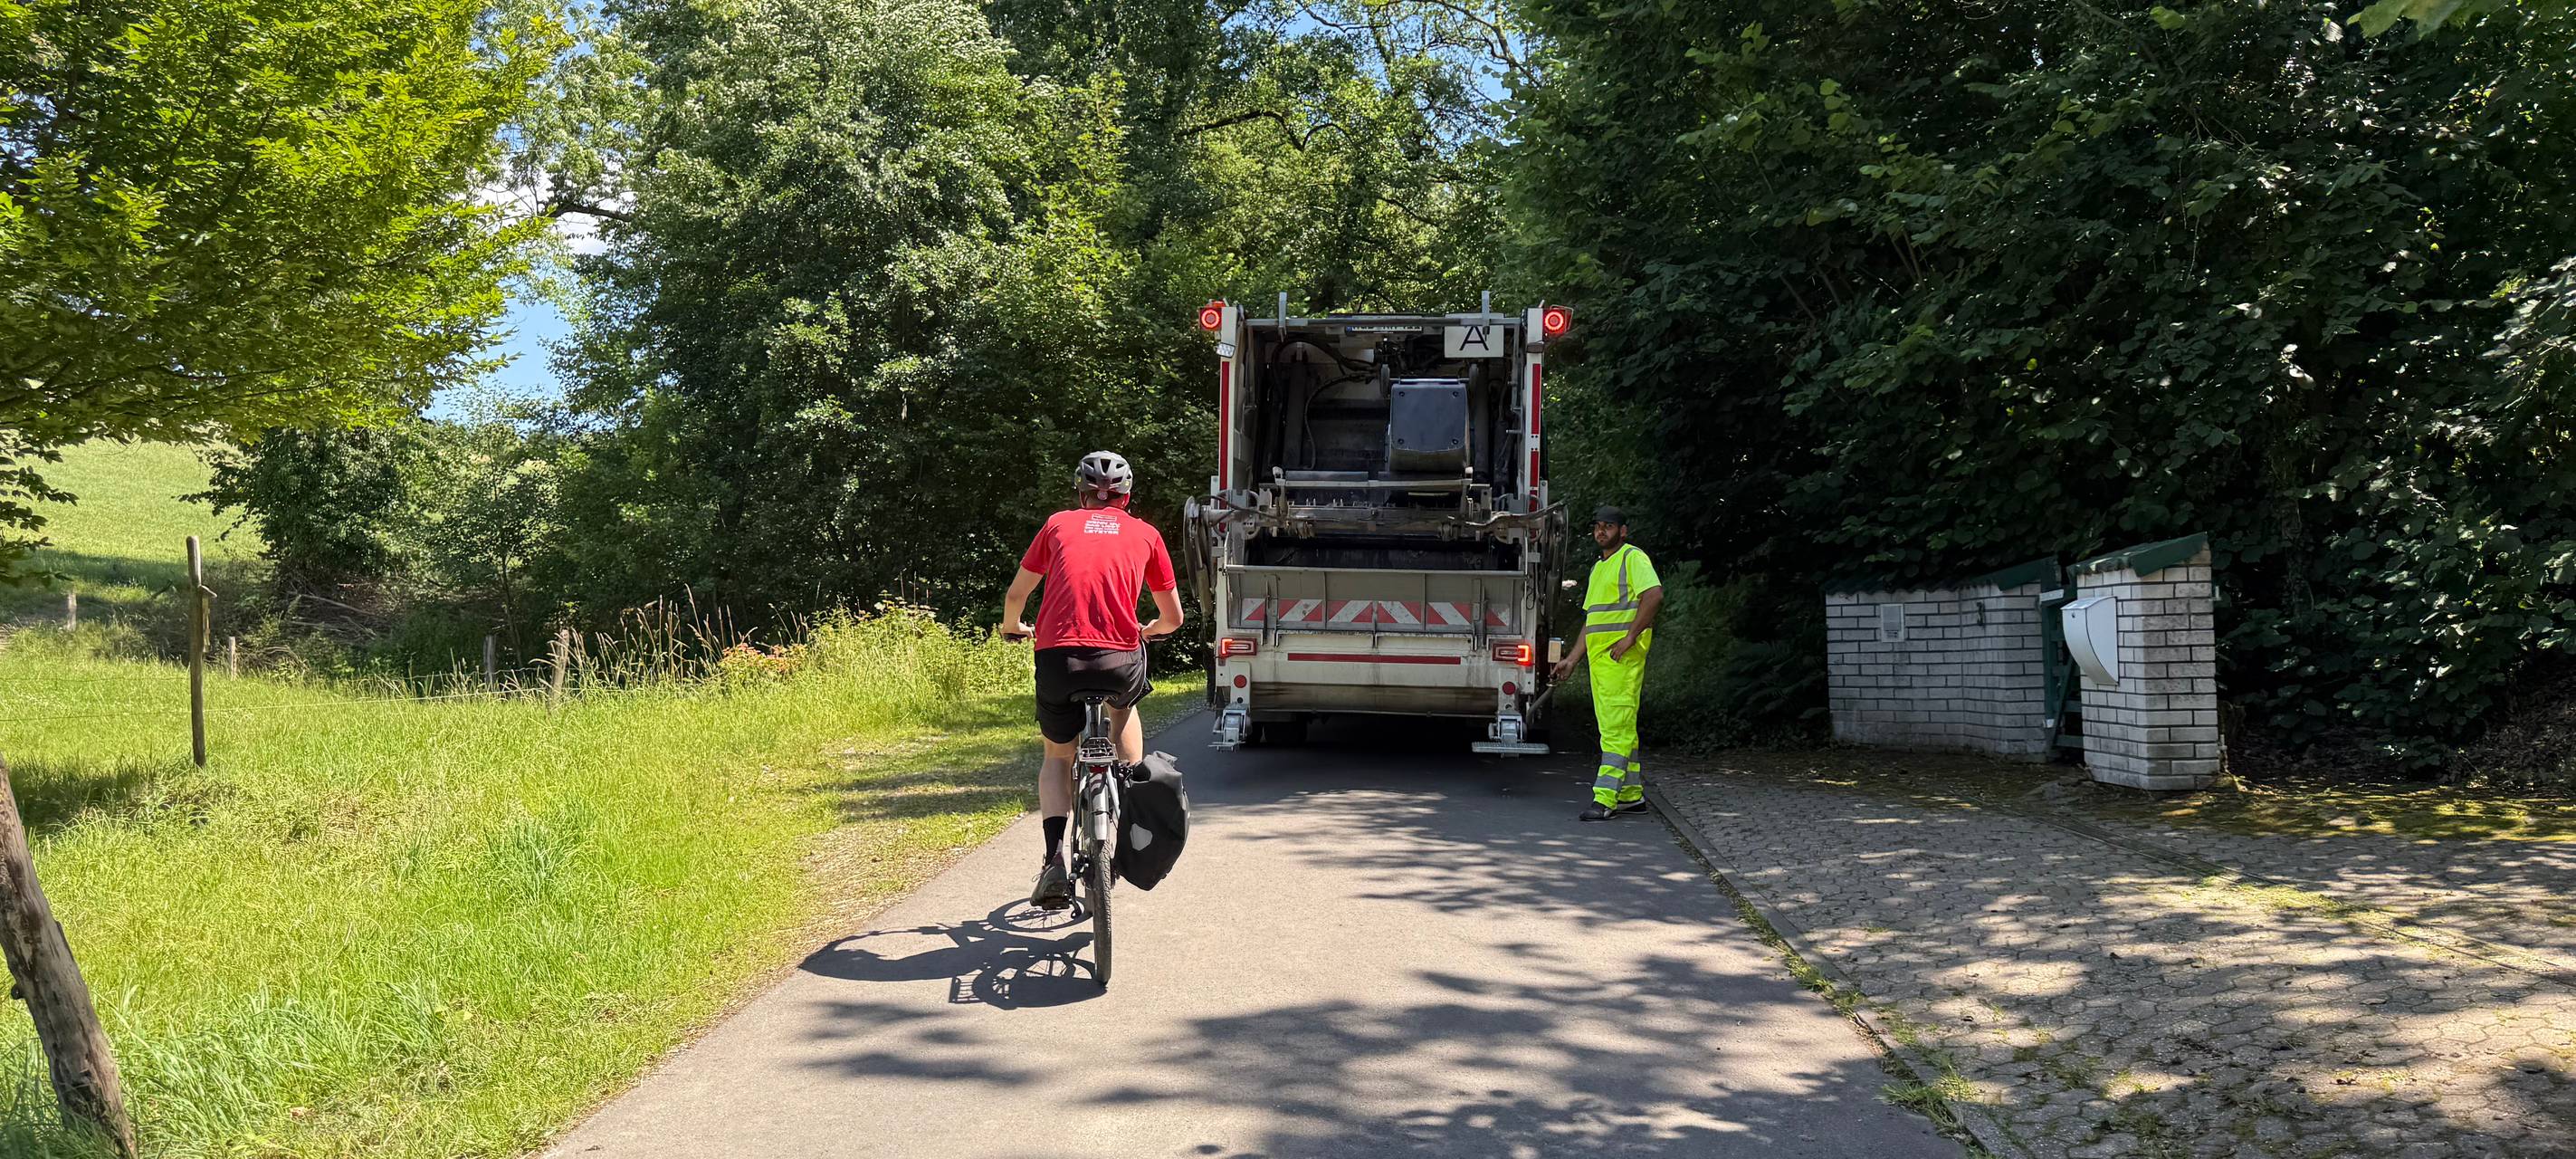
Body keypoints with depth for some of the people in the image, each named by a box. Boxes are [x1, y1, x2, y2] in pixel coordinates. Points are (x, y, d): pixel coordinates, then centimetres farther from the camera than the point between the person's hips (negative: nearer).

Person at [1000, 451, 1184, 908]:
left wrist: (1012, 627, 44)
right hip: (1120, 659, 0)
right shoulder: (1145, 534, 16)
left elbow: (1016, 595, 23)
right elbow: (1173, 618, 21)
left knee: (1057, 758, 22)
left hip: (1057, 657, 0)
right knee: (1125, 703, 36)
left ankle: (1055, 861, 2)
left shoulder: (1059, 524, 17)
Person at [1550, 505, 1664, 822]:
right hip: (1598, 654, 9)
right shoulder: (1598, 567, 24)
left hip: (1622, 654, -9)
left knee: (1616, 726, -12)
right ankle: (1632, 794, 18)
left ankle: (1605, 798, -16)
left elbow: (1654, 595, -20)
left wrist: (1630, 637, -21)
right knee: (1621, 727, 12)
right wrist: (1573, 658, 21)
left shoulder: (1633, 558, -4)